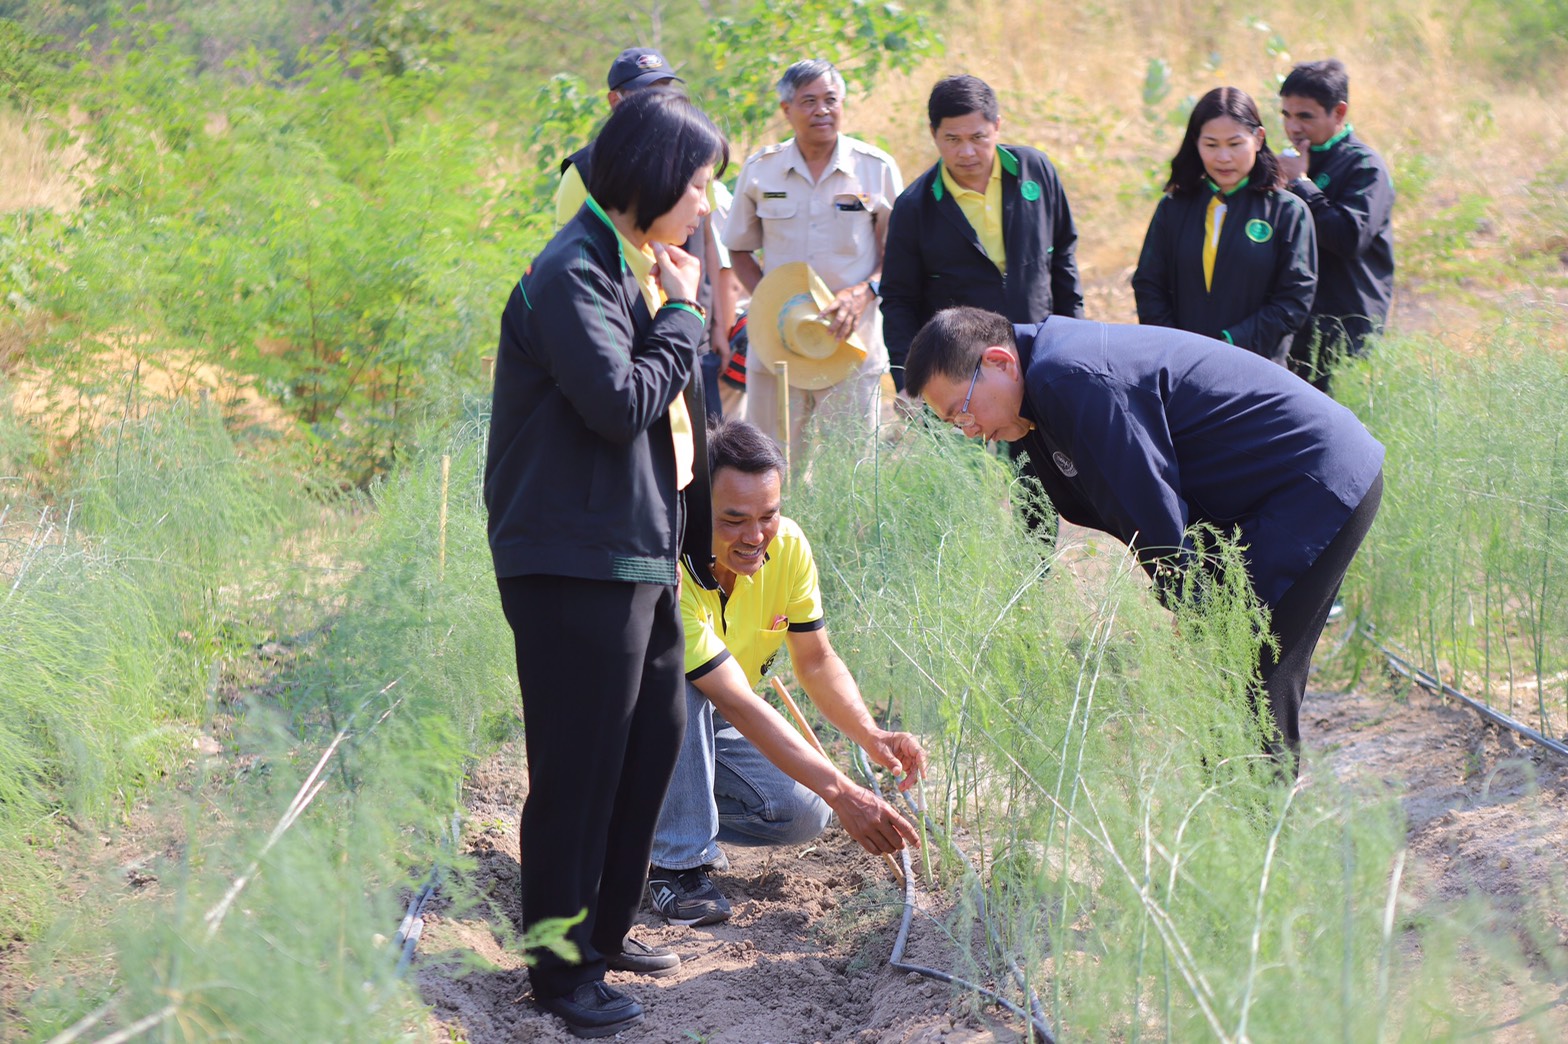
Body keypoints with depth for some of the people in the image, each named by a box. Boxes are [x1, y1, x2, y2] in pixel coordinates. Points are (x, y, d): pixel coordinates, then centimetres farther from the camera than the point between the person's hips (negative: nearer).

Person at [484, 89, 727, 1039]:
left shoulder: (638, 267, 15)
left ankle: (607, 926, 33)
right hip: (577, 560, -10)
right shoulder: (574, 273, -16)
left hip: (641, 551, 10)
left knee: (655, 737, 18)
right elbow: (620, 402, -23)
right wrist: (683, 311, -12)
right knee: (580, 766, -2)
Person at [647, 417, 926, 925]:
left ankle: (683, 812, 10)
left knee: (804, 812, -17)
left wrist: (871, 735, -25)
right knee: (680, 685, -38)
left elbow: (817, 661, -6)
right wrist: (842, 792, -44)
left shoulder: (787, 545, -17)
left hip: (711, 727, 5)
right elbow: (738, 704, -39)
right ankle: (676, 862, -23)